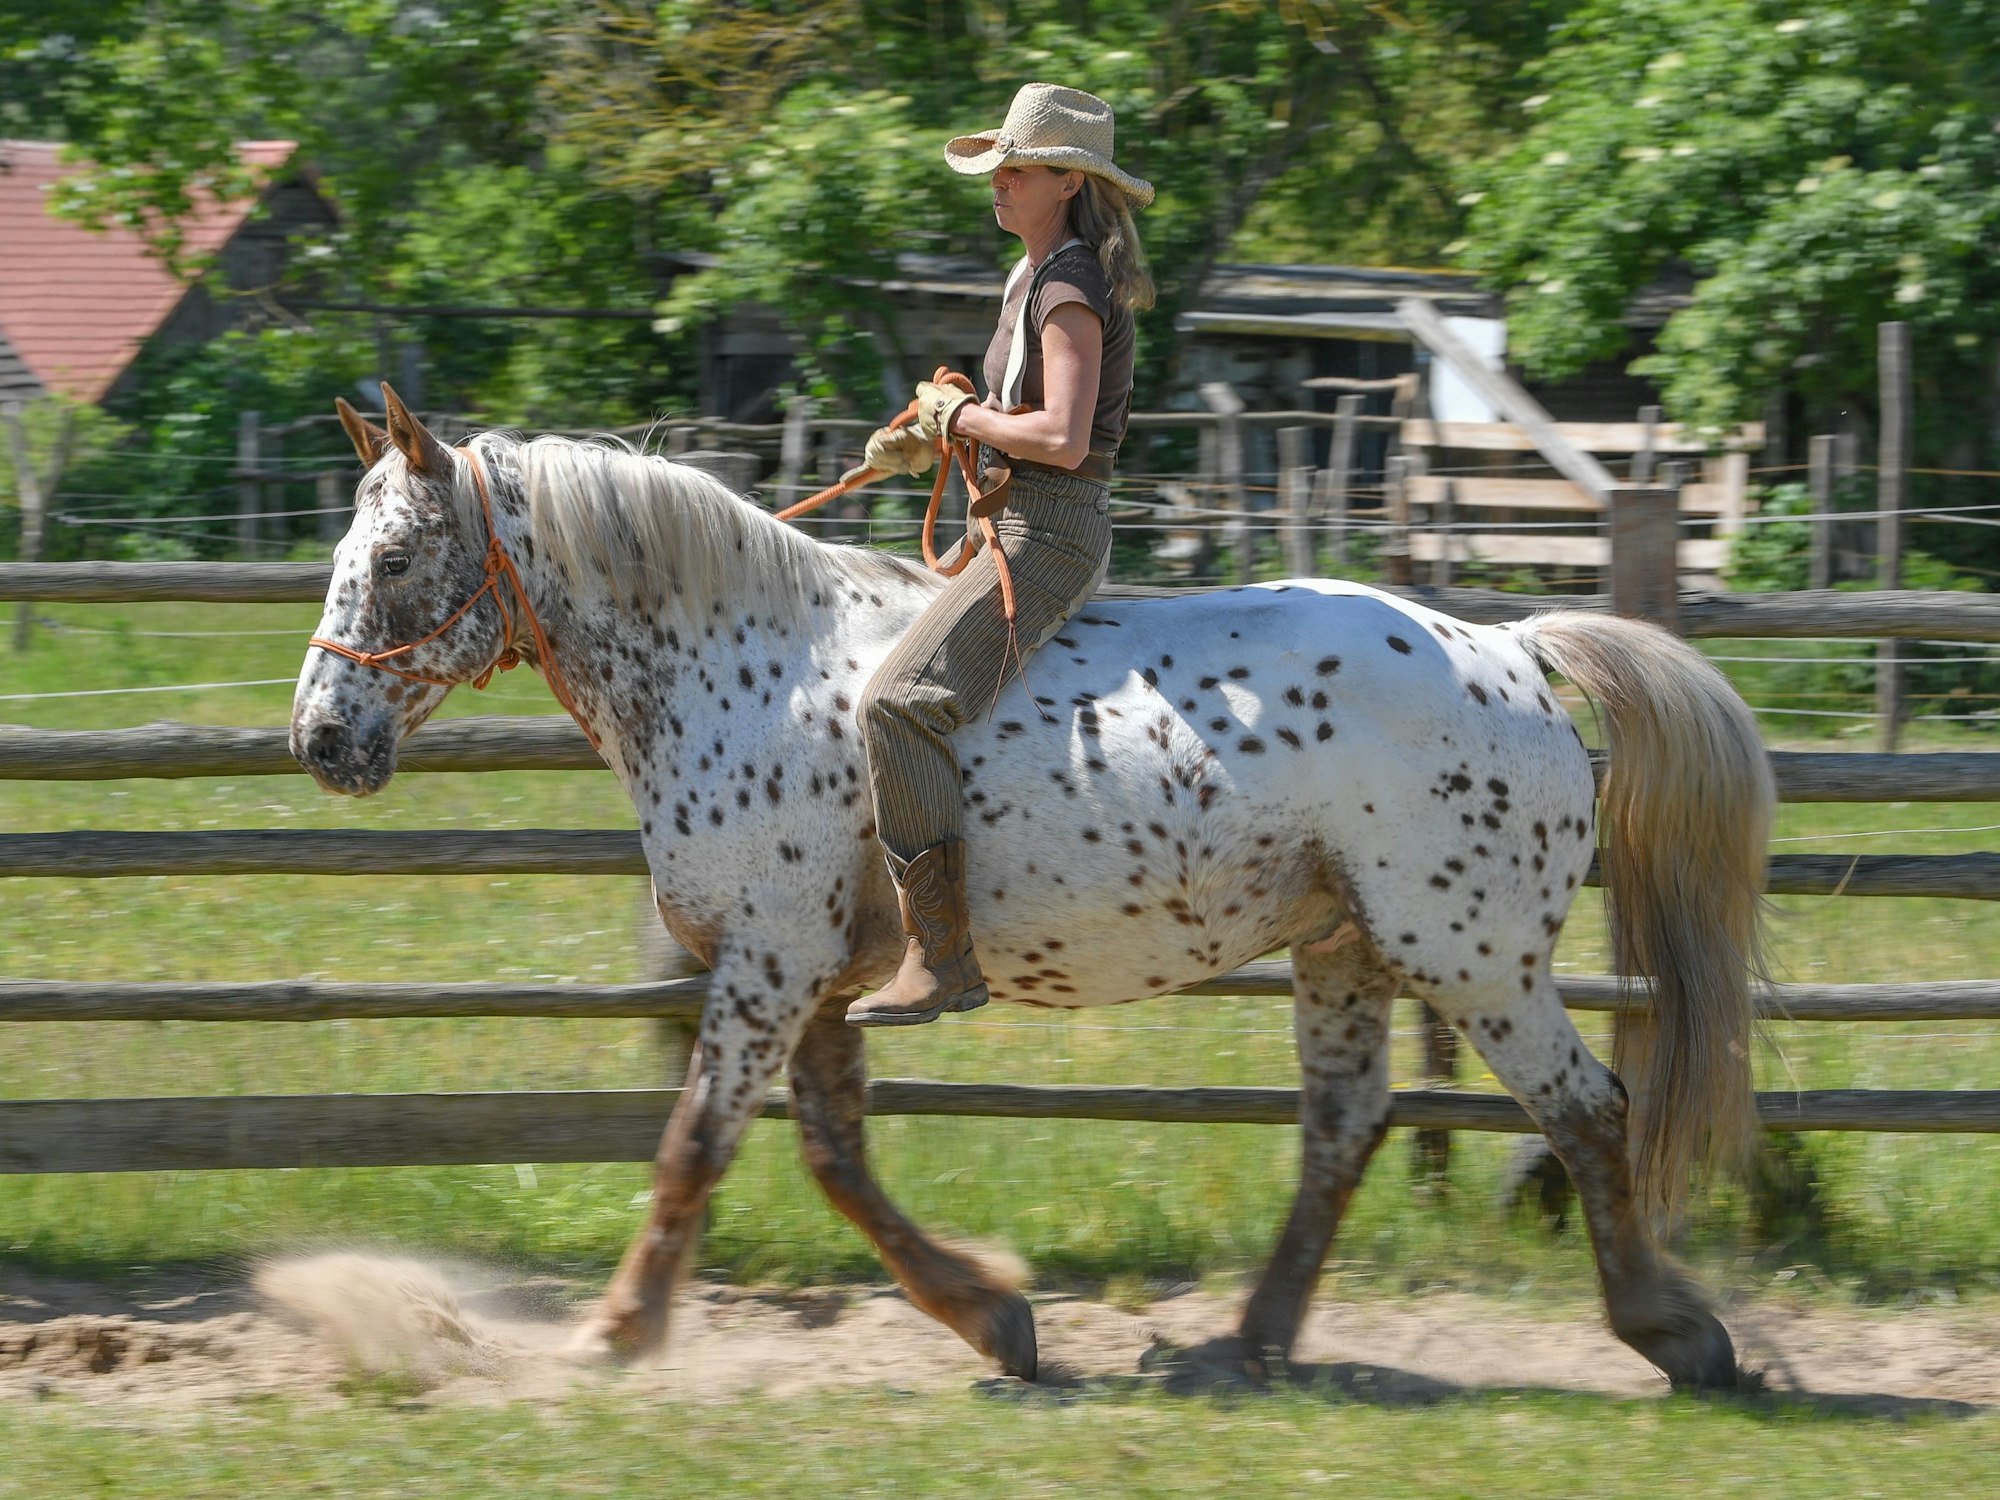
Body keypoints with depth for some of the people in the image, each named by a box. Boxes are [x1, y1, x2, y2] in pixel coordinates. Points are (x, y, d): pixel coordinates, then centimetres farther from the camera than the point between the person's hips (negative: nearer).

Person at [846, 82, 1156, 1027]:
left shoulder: (1070, 291, -16)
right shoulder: (1037, 278, 16)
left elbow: (1061, 438, -25)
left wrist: (961, 415, -12)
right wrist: (928, 442, 11)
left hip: (1047, 539, -11)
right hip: (1019, 529, 11)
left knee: (899, 704, -25)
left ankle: (945, 955, -28)